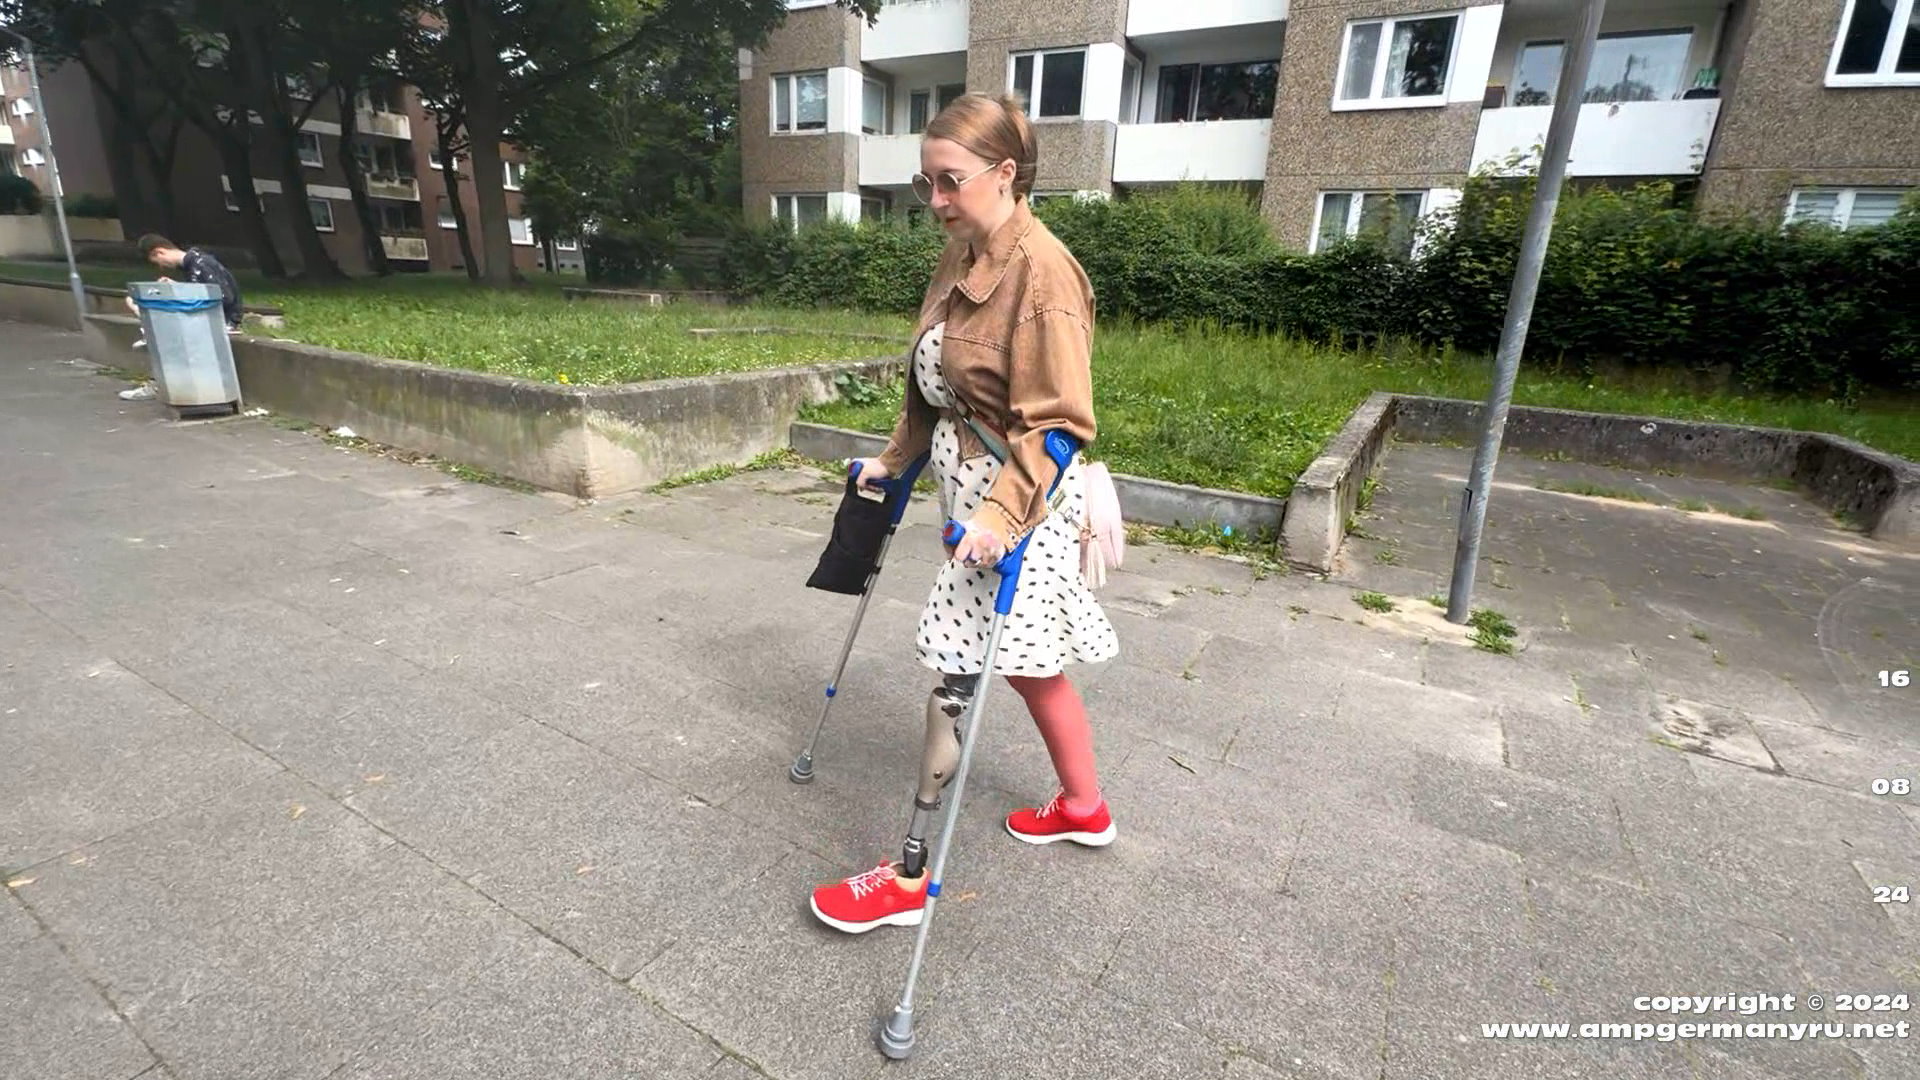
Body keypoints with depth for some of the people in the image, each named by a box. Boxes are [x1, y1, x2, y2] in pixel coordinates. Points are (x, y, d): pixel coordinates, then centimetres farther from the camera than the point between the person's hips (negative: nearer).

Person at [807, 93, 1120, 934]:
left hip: (1018, 507, -9)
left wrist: (1001, 512, -28)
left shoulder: (1042, 269, -17)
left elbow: (1057, 422, -21)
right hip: (972, 492, 9)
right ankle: (1084, 807, 40)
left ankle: (909, 879, 12)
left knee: (957, 676, -3)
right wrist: (895, 459, 20)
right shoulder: (961, 257, 10)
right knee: (1027, 665, 18)